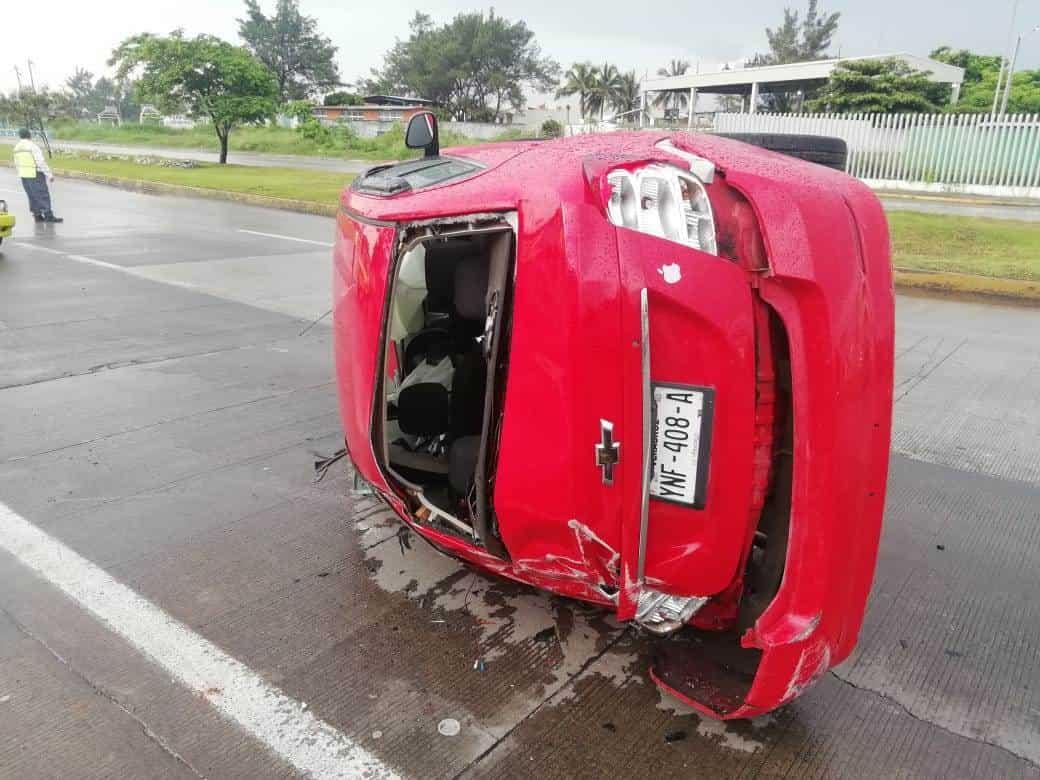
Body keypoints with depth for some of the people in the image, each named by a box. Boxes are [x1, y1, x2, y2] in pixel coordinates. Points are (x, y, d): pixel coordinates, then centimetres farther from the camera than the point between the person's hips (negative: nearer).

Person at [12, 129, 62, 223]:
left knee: (33, 197, 12)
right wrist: (50, 175, -17)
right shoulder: (33, 146, -16)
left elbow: (17, 164, 14)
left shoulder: (17, 148, 8)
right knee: (43, 196, -5)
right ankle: (48, 216, -6)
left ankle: (37, 216, 12)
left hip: (24, 176, 8)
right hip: (36, 175, -8)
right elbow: (41, 163, -21)